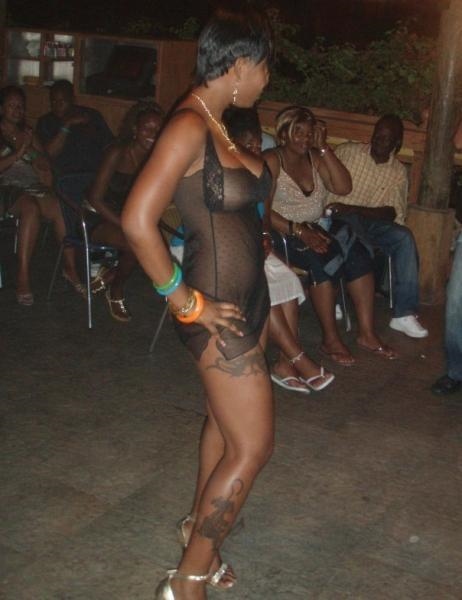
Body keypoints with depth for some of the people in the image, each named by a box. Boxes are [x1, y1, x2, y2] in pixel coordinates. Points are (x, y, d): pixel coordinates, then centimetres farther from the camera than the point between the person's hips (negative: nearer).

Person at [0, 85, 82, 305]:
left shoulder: (27, 133, 24)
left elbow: (46, 165, 17)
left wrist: (29, 148, 0)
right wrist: (18, 153, -11)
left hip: (33, 186, 5)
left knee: (63, 210, -27)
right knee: (31, 208, -38)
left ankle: (70, 267, -18)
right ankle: (23, 277, -38)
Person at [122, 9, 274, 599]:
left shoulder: (214, 123, 8)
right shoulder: (189, 126, -22)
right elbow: (137, 221, -28)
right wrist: (185, 301, -21)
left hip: (248, 297, 10)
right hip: (220, 312, -10)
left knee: (224, 421, 22)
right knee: (252, 447, -2)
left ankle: (198, 525, 43)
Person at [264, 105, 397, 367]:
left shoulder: (315, 158, 11)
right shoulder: (272, 161, -7)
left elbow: (344, 187, -3)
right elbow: (263, 211, -17)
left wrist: (323, 148, -7)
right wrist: (299, 231, -26)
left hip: (314, 229, 6)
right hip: (281, 234, -6)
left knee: (358, 253, -19)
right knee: (324, 260, -33)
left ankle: (367, 333, -16)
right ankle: (330, 339, -23)